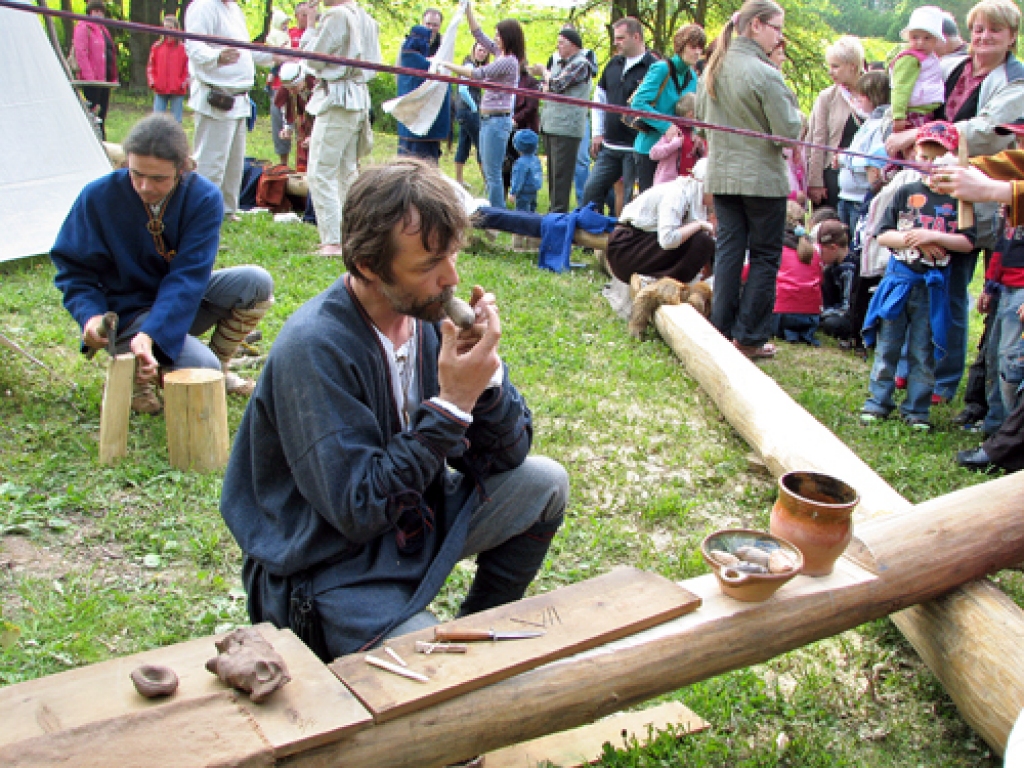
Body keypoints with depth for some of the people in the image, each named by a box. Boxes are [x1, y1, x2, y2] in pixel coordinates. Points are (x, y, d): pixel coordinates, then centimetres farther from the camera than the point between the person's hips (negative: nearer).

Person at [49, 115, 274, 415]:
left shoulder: (203, 197, -16)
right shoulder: (99, 197, -16)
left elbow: (188, 277, -21)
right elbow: (73, 269, -8)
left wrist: (150, 334, -35)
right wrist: (91, 314, -29)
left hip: (183, 303, 4)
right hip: (126, 311, -4)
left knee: (257, 282, -21)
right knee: (202, 368, -29)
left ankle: (219, 366, 2)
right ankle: (135, 372, 4)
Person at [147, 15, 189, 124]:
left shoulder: (183, 48, -1)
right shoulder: (157, 47, 8)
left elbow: (188, 68, 0)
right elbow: (150, 66, 11)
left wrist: (184, 84, -9)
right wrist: (152, 82, 0)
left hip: (177, 91, -2)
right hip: (160, 91, 3)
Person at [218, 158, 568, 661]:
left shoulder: (431, 313, -5)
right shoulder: (314, 348, -25)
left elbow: (505, 454, -1)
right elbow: (359, 510, -26)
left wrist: (485, 373, -21)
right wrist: (451, 405, -28)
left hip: (411, 516, 8)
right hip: (329, 569, -7)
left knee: (545, 482, 2)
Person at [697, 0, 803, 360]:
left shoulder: (714, 68, 5)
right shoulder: (765, 74, -17)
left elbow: (701, 115, 17)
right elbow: (789, 130, -16)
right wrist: (791, 103, 3)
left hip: (721, 175, 6)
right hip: (762, 177, -6)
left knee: (728, 250, 10)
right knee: (764, 257, 4)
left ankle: (721, 331, 11)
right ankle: (750, 338, 6)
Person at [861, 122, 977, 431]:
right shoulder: (906, 193, 5)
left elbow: (967, 242, -7)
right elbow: (883, 235, 1)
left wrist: (933, 236, -18)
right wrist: (913, 239, -14)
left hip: (932, 286, -1)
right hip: (898, 279, 2)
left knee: (923, 352, 6)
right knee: (887, 346, 7)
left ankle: (917, 409, 15)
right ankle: (878, 402, 17)